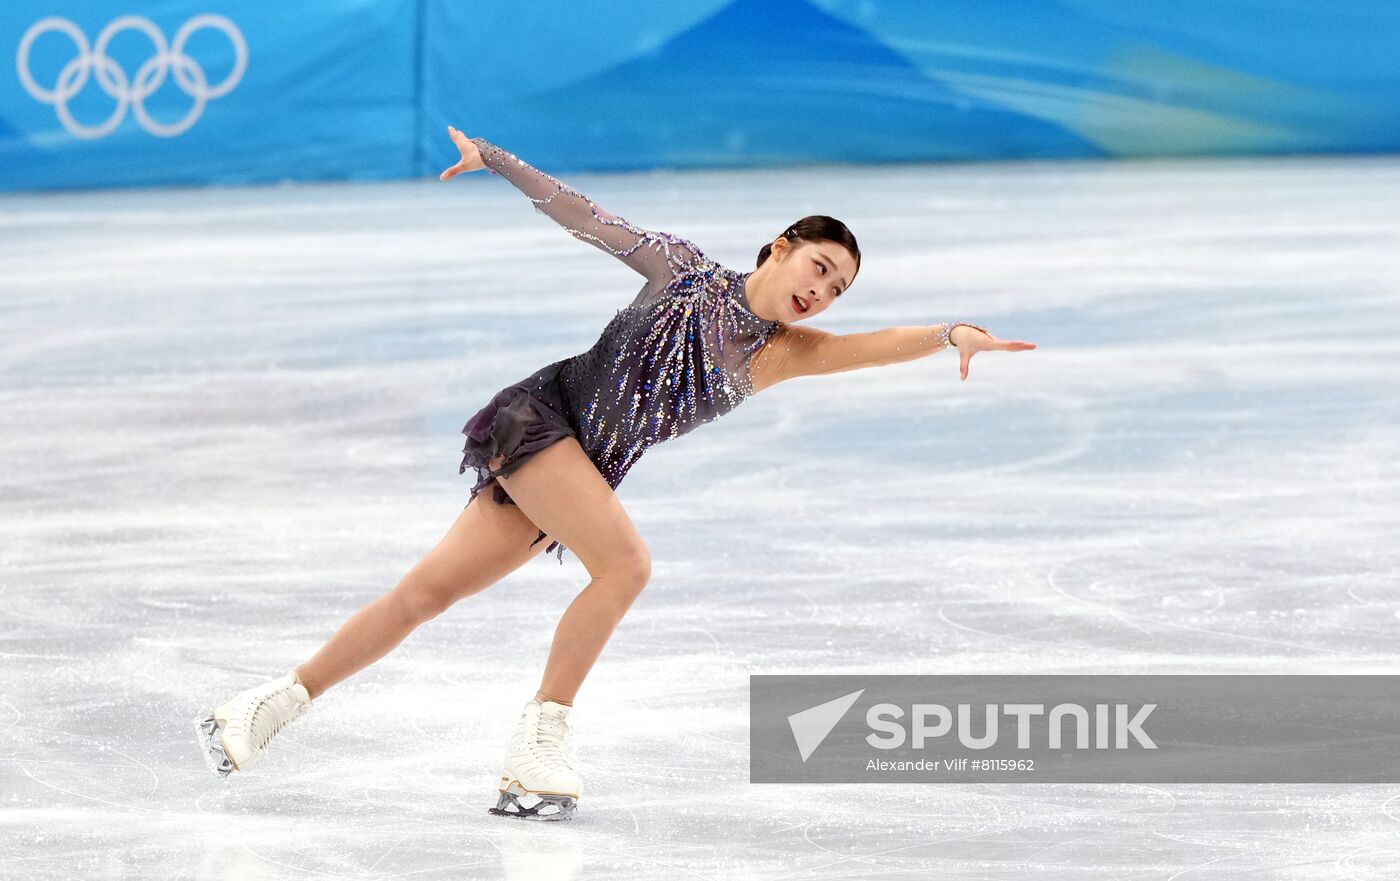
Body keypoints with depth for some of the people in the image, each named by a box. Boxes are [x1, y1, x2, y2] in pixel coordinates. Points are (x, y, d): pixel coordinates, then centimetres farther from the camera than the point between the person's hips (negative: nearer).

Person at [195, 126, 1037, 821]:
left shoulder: (780, 355, 7)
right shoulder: (683, 266, 0)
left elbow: (870, 345, -8)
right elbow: (586, 216, 5)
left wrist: (950, 334, -25)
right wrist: (492, 158, 2)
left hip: (580, 474, 5)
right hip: (539, 414, -5)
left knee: (430, 592, 4)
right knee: (626, 565, -24)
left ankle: (273, 707, 11)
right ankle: (541, 741, -17)